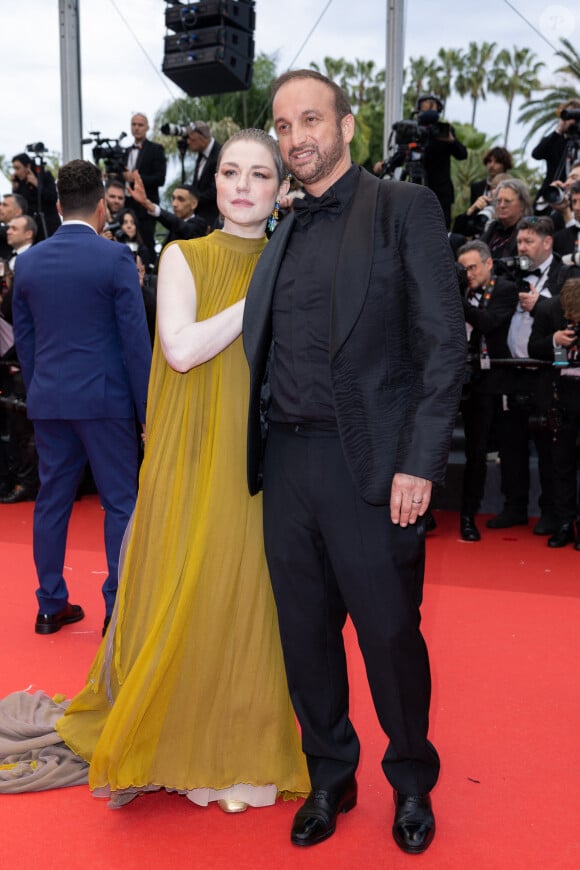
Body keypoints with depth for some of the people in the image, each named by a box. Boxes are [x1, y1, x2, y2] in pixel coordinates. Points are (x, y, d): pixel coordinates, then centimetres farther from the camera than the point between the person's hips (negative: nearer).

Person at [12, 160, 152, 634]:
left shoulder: (28, 261, 6)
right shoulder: (116, 258, -8)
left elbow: (23, 340, 11)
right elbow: (136, 338, -9)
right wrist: (147, 407, -4)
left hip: (49, 399, 5)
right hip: (105, 398, -5)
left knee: (53, 499, 12)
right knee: (120, 502, 4)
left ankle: (51, 605, 20)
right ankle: (118, 607, 7)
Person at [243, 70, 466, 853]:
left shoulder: (404, 209, -1)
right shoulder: (283, 237, 16)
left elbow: (444, 343, -8)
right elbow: (263, 356, 15)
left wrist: (420, 464, -15)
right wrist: (259, 452, 4)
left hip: (371, 465, -5)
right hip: (287, 463, 5)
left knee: (391, 635, 6)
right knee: (305, 635, 13)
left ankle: (412, 783, 31)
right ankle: (330, 778, 34)